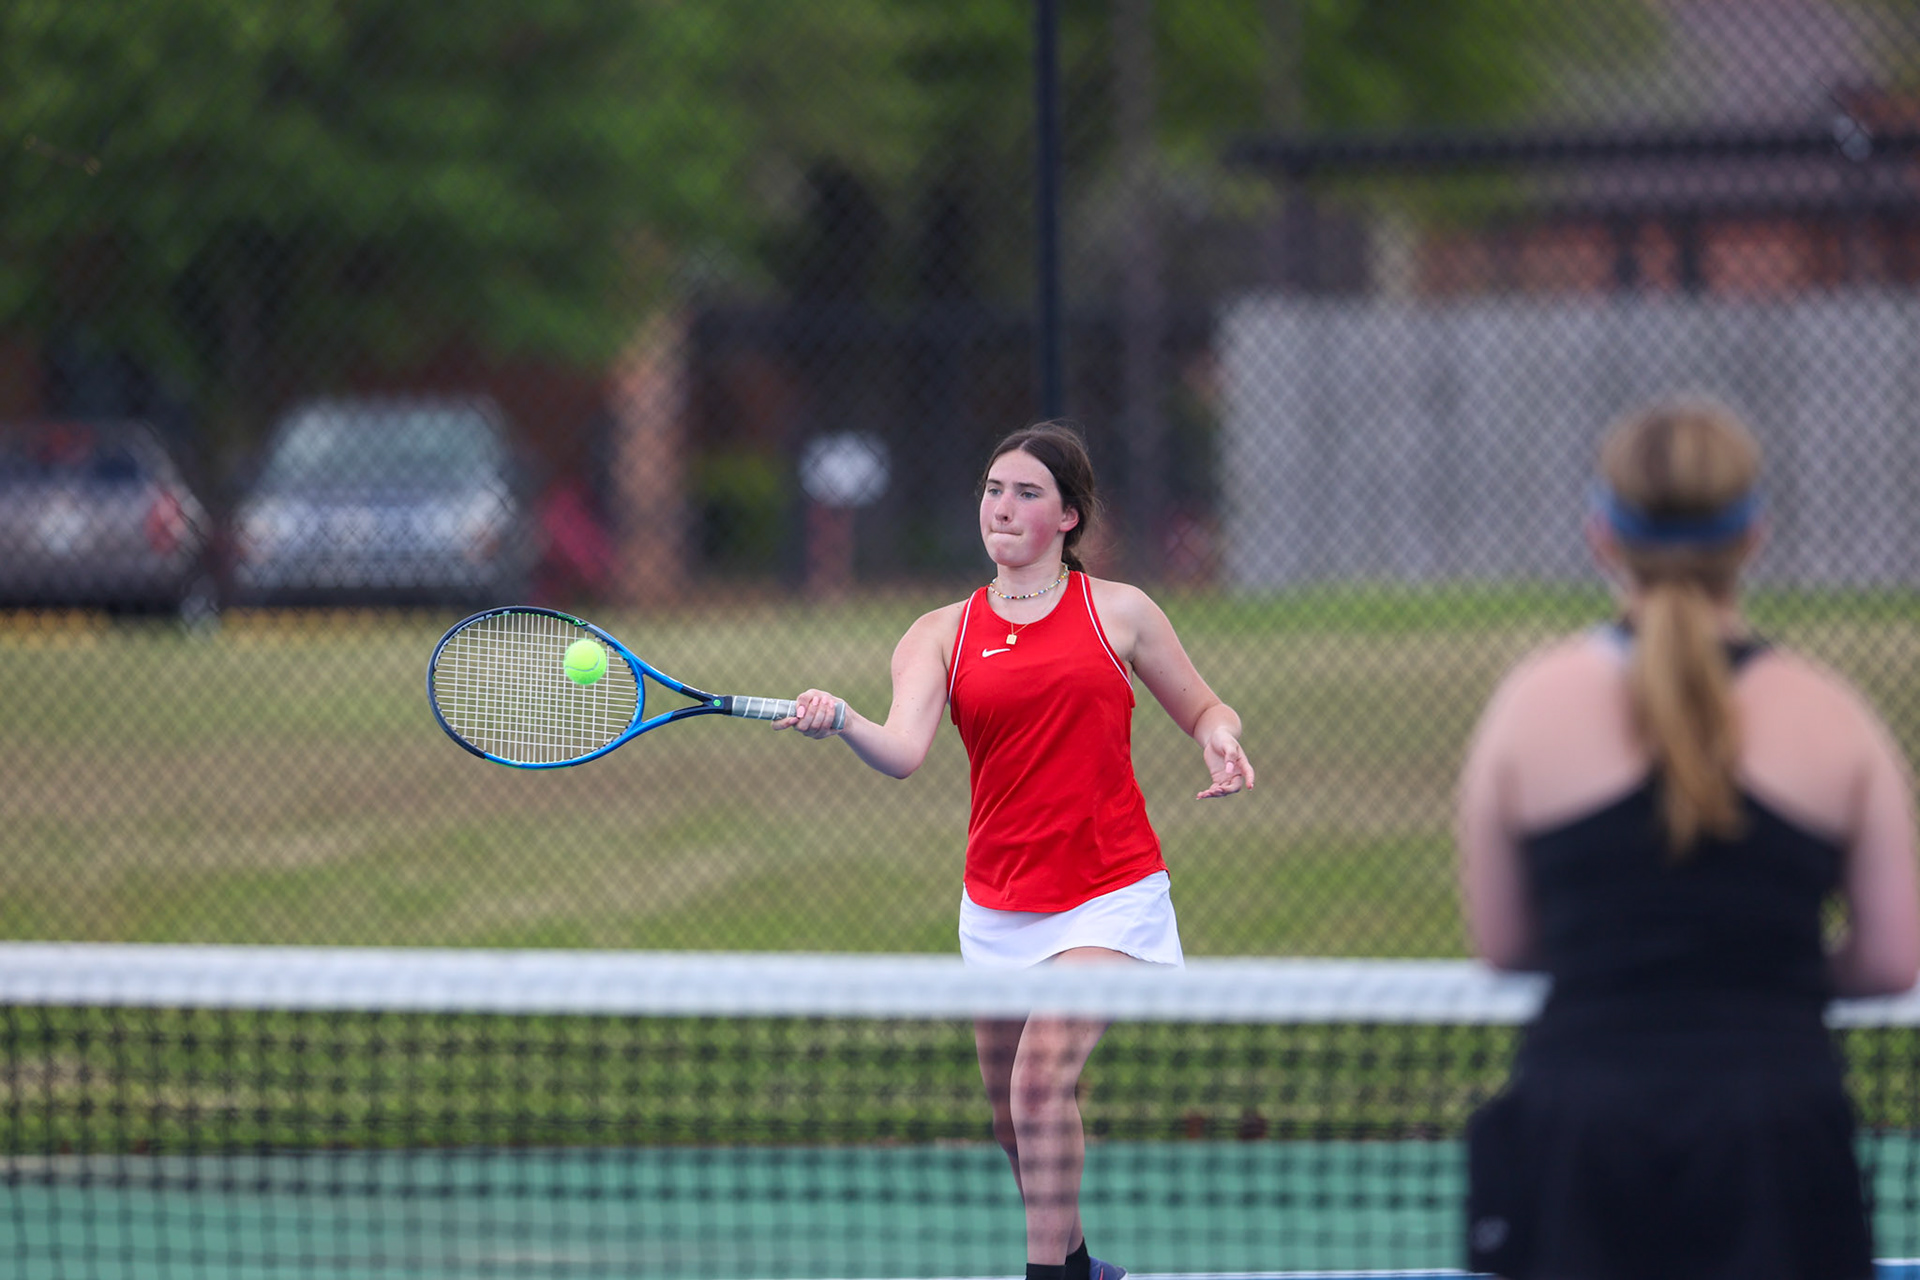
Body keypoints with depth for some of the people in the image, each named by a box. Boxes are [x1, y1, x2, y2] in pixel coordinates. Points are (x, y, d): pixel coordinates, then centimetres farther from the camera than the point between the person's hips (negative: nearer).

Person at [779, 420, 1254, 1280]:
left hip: (1109, 897, -3)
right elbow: (902, 751, -12)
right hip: (998, 908, 4)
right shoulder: (941, 635, 5)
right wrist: (839, 721, -33)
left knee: (1044, 1073, -22)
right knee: (1013, 1118, 11)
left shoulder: (1118, 612, 3)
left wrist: (1219, 741, -11)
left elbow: (1202, 710, 13)